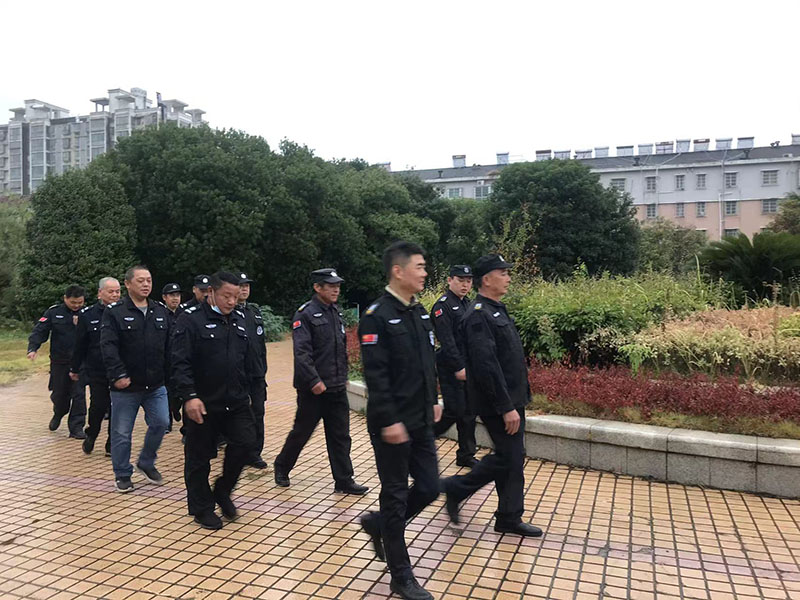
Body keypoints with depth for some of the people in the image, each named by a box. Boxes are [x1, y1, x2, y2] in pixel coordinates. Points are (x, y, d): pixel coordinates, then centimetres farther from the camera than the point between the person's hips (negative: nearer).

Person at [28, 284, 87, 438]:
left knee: (79, 394, -3)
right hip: (59, 362, 1)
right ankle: (58, 414, 44)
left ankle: (76, 427, 5)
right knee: (59, 393, 13)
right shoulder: (54, 312, -1)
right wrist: (33, 348, -19)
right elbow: (39, 331, -5)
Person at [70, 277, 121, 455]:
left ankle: (112, 446, 21)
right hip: (97, 372, 0)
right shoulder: (88, 315, 1)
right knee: (98, 406, 2)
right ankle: (91, 435, 31)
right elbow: (80, 345, 7)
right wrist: (75, 369, 12)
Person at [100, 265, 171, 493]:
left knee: (161, 423, 3)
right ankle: (122, 474, 24)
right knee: (122, 432, 6)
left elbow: (169, 347, 9)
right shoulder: (114, 312, -6)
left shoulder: (161, 312, 8)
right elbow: (108, 346, -15)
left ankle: (146, 462, 27)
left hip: (156, 385, 4)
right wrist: (118, 375, -22)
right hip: (126, 386, -4)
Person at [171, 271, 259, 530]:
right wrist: (189, 395, -24)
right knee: (199, 458, 6)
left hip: (235, 402, 5)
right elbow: (180, 362, -17)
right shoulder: (191, 319, -10)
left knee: (245, 442, -6)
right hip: (202, 404, -5)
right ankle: (202, 508, 25)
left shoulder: (238, 321, 11)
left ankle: (222, 490, 18)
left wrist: (245, 393, 18)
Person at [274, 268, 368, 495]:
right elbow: (301, 352, -19)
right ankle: (281, 466, 31)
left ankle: (344, 481, 15)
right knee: (301, 431, 9)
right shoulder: (305, 314, -12)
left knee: (340, 436, 8)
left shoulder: (336, 312, 11)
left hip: (337, 388, 7)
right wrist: (314, 381, -23)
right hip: (313, 389, -6)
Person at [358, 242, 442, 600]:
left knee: (429, 488, 13)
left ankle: (377, 524, 37)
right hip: (393, 424, -8)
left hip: (421, 421, 8)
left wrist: (433, 401, 16)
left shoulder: (419, 312, 9)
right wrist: (389, 421, -22)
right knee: (396, 496, 5)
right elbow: (375, 376, -21)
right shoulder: (377, 317, -17)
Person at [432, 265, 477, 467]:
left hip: (469, 368, 8)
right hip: (451, 369, -8)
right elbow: (447, 341, -20)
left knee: (469, 412, 11)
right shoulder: (443, 306, -12)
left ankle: (466, 455, 21)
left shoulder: (467, 304, 15)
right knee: (454, 411, -6)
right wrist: (459, 368, -23)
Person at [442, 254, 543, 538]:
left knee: (512, 458, 13)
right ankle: (455, 488, 12)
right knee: (508, 458, -3)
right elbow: (486, 366, -25)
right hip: (497, 403, -10)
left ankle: (510, 519, 24)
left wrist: (515, 402, 19)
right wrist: (506, 408, -23)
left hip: (512, 399, 10)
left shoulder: (497, 310, 14)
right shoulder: (478, 315, -19)